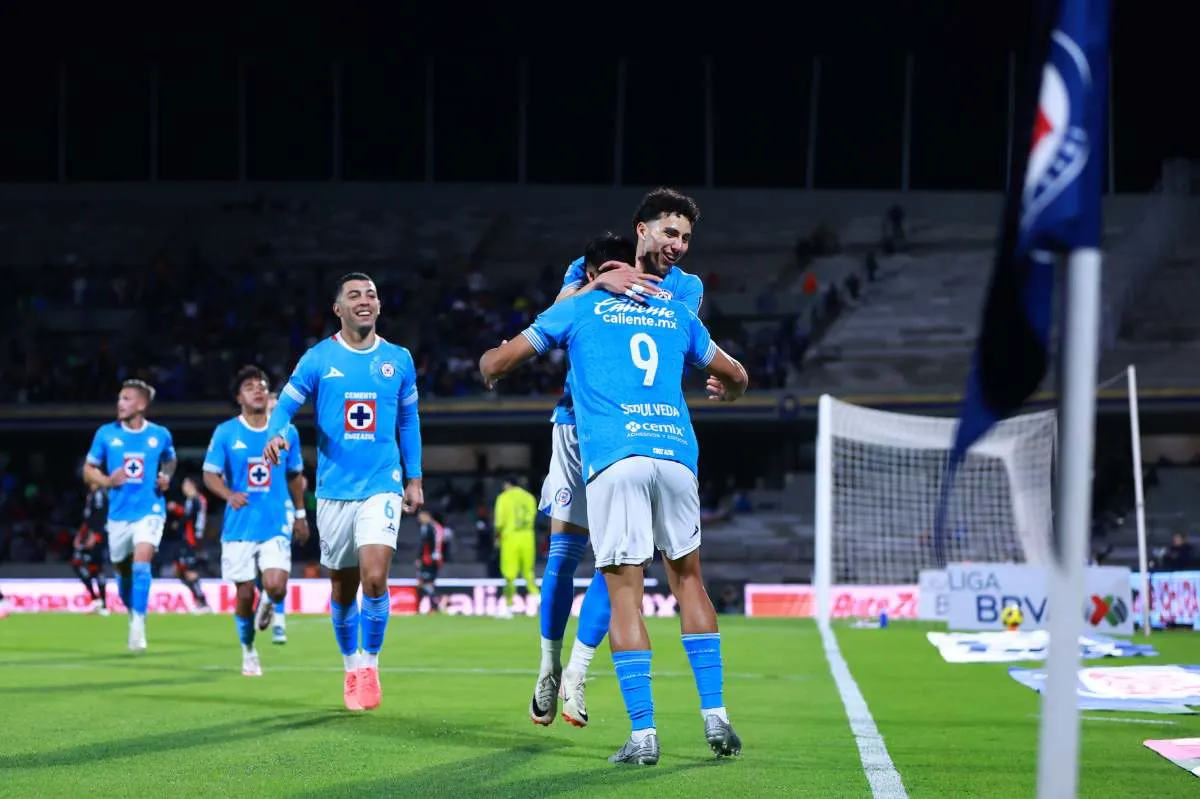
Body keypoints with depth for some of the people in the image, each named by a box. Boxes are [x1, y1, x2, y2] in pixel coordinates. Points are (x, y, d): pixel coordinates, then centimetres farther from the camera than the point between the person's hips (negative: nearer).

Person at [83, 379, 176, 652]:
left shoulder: (160, 435, 1)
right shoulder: (106, 434, 1)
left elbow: (169, 462, 21)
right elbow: (88, 471, 8)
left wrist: (166, 478, -1)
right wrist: (107, 481, -12)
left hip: (150, 510, -2)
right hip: (119, 513, 2)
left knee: (141, 562, -21)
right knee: (123, 570, 11)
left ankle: (138, 626, -20)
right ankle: (134, 615, 36)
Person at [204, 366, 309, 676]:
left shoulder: (287, 432, 5)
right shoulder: (225, 433, -1)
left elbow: (295, 475, 16)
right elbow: (210, 474, 0)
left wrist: (300, 516, 19)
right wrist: (229, 495, -20)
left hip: (276, 525, 1)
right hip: (240, 526, -1)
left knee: (275, 587, -17)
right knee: (245, 594, 1)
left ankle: (268, 604, 21)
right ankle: (248, 652, 22)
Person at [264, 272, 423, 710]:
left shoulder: (398, 359, 5)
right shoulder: (319, 358, 0)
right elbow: (286, 404, -2)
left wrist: (414, 477, 10)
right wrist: (276, 435, -24)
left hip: (382, 485, -1)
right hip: (334, 489, 1)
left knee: (374, 578, -18)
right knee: (343, 589, 8)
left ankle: (370, 665, -1)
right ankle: (352, 669, 27)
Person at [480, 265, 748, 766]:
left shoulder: (579, 308, 15)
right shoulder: (676, 314, 24)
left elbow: (495, 362, 17)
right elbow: (736, 376, 35)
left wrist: (493, 368, 41)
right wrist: (728, 392, 59)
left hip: (614, 457, -3)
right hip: (677, 452, 3)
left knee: (625, 596, -1)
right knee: (687, 579, 17)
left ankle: (643, 734, -6)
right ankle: (715, 717, 12)